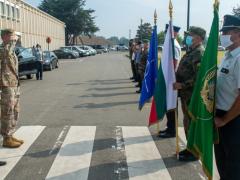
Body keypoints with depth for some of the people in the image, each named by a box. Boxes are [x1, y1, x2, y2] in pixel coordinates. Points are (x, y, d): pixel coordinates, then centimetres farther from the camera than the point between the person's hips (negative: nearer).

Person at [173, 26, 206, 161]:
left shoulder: (200, 53, -16)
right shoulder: (191, 51, 15)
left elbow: (199, 77, -25)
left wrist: (182, 85, -23)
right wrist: (177, 82, 12)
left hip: (193, 95, -10)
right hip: (186, 94, 10)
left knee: (192, 123, 0)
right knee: (187, 122, 18)